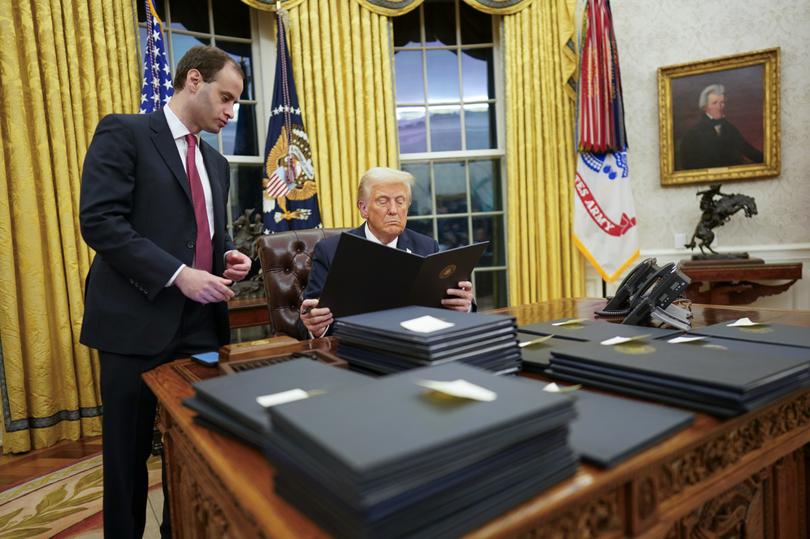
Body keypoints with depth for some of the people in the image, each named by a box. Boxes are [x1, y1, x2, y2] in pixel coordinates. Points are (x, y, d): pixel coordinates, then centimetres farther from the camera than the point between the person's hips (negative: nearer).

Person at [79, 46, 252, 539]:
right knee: (129, 451, 9)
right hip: (138, 320, -6)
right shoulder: (124, 133, -4)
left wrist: (228, 256, -1)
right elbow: (99, 221, -14)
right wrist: (178, 274, -20)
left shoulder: (216, 161, 17)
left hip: (201, 322, 6)